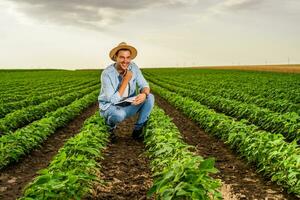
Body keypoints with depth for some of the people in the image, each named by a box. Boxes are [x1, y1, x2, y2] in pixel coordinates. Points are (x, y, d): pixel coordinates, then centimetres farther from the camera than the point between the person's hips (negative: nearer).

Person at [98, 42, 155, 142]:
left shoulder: (133, 67, -8)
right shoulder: (107, 74, -23)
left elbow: (144, 86, -8)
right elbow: (113, 100, -26)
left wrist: (144, 94, -33)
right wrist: (126, 80, -30)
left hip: (128, 106, 5)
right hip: (110, 107, -5)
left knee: (150, 97, -18)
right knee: (119, 114, -40)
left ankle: (137, 130, -6)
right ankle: (110, 124, -1)